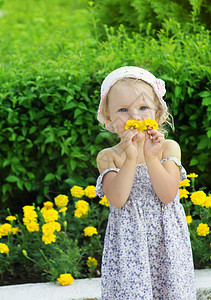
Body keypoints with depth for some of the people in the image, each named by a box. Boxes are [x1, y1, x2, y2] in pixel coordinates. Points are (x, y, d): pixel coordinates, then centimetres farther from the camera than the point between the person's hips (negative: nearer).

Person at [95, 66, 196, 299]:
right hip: (127, 245, -1)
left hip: (166, 243, 1)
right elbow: (117, 199, -16)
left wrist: (151, 157, -22)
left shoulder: (168, 148, 0)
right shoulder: (108, 157, -1)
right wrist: (131, 158, -24)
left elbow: (168, 196, -12)